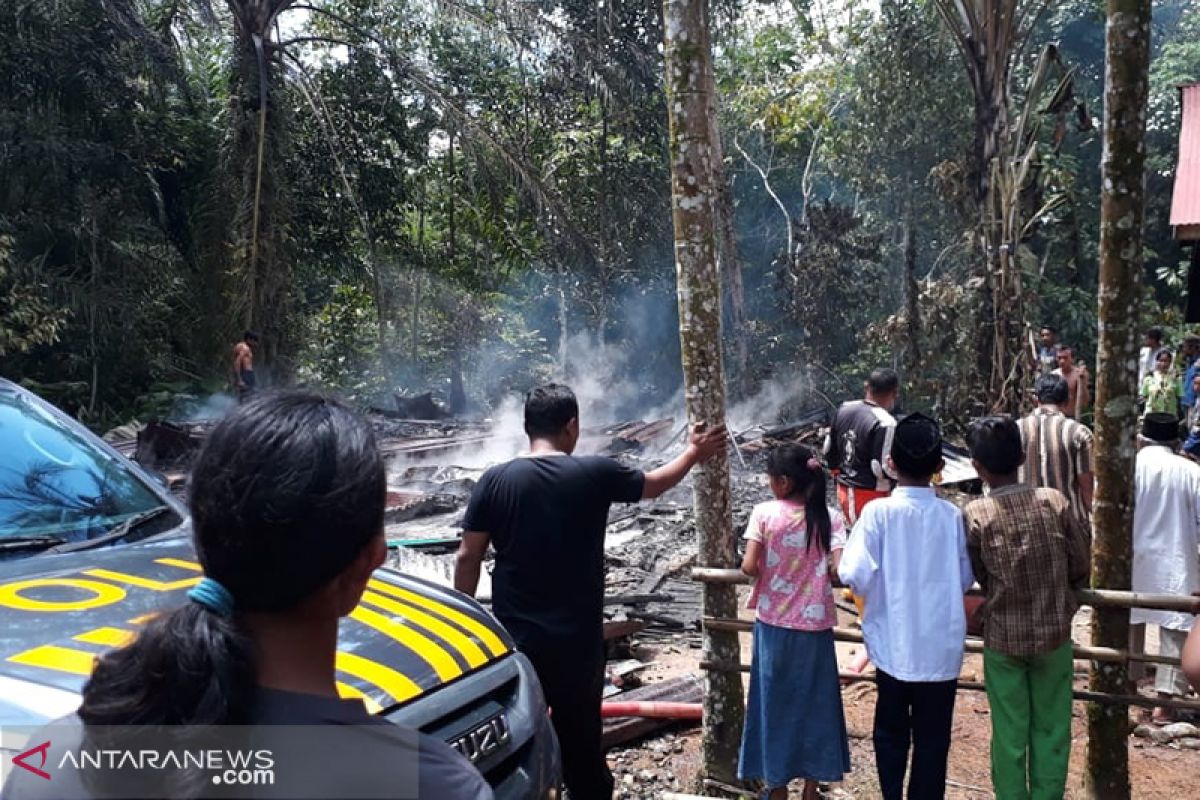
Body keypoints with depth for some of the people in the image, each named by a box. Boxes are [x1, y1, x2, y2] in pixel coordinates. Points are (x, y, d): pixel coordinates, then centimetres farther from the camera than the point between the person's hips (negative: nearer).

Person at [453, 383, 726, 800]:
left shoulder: (495, 480, -5)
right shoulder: (596, 473, -6)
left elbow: (468, 557, -3)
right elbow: (653, 484, 12)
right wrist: (693, 454, 29)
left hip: (513, 639, 1)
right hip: (577, 640, 0)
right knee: (581, 743, 16)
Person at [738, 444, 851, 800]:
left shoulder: (764, 513, -10)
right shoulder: (829, 517, -6)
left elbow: (749, 567, -15)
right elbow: (839, 570, -16)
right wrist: (817, 570, 5)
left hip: (774, 624, -1)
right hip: (814, 626, 1)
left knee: (774, 702, 13)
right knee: (814, 702, 16)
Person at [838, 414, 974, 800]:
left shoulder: (878, 512, -14)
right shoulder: (951, 515, -8)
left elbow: (856, 577, -17)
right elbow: (965, 580, 1)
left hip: (893, 646, -1)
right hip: (941, 648, 1)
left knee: (891, 733, 18)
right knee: (932, 739, 14)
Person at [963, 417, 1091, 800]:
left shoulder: (974, 515, -14)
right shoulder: (1055, 501, -10)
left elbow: (974, 578, -4)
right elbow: (1082, 568, -2)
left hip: (1003, 638, -1)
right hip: (1054, 633, 1)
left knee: (1009, 733, 13)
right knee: (1052, 730, 16)